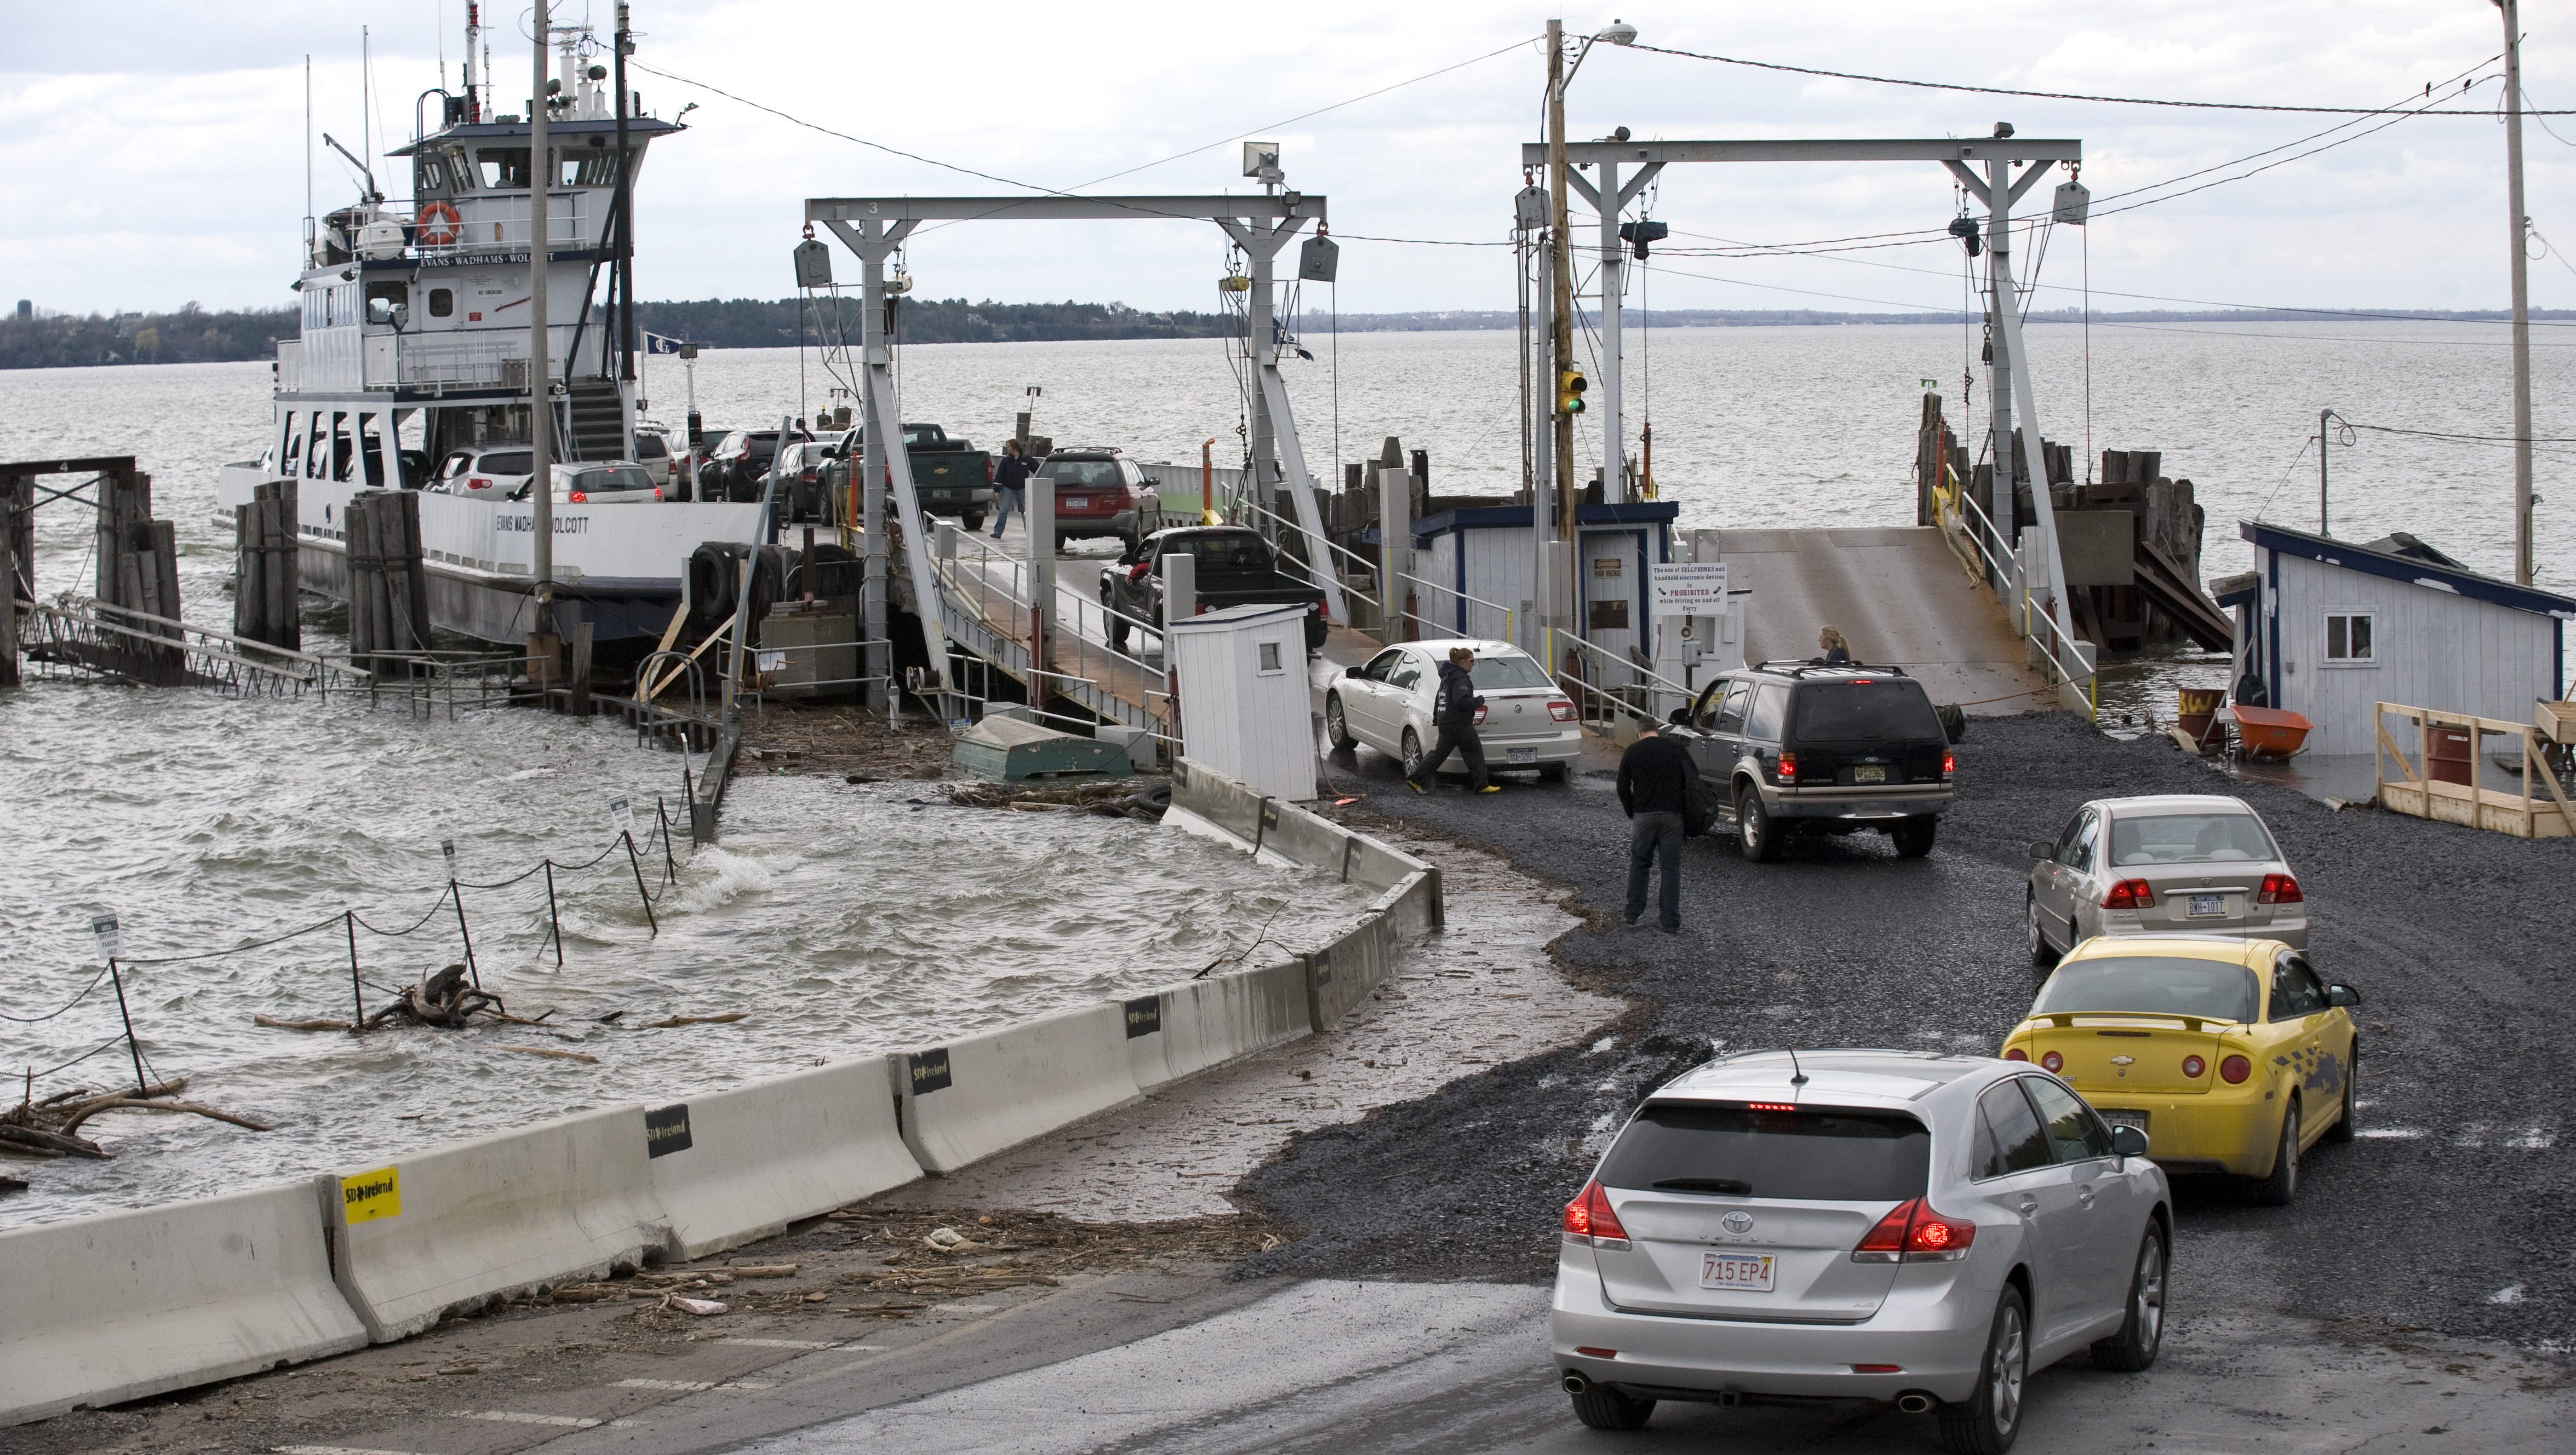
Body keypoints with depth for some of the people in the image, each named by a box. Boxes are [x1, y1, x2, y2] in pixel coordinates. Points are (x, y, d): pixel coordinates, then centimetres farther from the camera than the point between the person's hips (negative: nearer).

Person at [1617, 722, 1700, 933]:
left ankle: (1633, 914, 19)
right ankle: (1670, 922, 2)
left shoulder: (1632, 752, 5)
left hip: (1643, 815, 0)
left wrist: (1632, 813, 14)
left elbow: (1623, 788, 5)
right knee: (1671, 868, 3)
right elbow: (1694, 779, 0)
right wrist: (1686, 809, 9)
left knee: (1638, 864, 15)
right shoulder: (1676, 748, 5)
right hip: (1672, 815, 0)